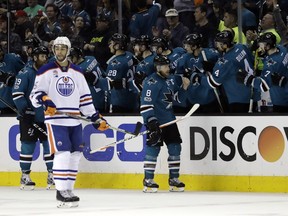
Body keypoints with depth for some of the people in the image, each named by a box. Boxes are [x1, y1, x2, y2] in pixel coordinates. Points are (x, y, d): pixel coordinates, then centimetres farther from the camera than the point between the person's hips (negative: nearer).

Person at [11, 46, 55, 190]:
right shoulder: (26, 73, -7)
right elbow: (16, 93, -12)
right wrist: (24, 110, -17)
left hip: (46, 116, 5)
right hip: (29, 117, -5)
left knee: (50, 144, 2)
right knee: (28, 145, -2)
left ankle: (51, 175, 7)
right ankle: (25, 176, 6)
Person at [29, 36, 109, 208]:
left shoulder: (77, 72, 14)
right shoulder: (46, 71, 0)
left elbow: (85, 97, 17)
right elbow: (35, 94, -3)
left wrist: (96, 118, 12)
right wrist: (44, 100, -25)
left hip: (74, 121, 6)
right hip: (56, 120, -6)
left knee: (75, 153, 4)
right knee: (62, 153, -15)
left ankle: (68, 188, 14)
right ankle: (61, 192, -12)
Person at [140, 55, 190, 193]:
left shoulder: (170, 80, 13)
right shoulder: (152, 82, -14)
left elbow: (178, 97, 22)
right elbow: (146, 104, -20)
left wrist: (184, 87, 3)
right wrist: (151, 120, -27)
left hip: (169, 120, 8)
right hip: (155, 121, -8)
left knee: (175, 148, 7)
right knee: (153, 149, -9)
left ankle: (174, 180, 15)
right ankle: (148, 181, -2)